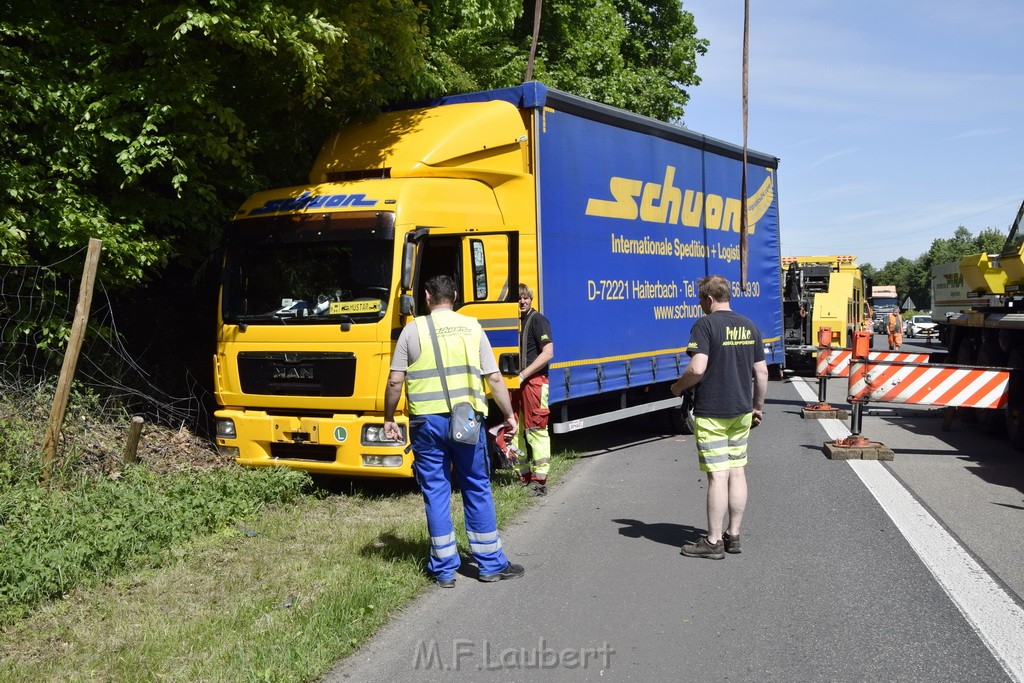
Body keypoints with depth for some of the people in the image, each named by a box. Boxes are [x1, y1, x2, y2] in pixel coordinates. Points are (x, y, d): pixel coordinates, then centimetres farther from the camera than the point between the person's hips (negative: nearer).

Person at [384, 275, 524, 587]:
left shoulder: (413, 330, 2)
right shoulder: (472, 327, 5)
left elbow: (395, 382, -1)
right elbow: (495, 378, 3)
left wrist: (389, 419, 12)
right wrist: (509, 415, 14)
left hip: (426, 421, -1)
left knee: (435, 492, 8)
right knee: (477, 490, 11)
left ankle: (444, 569, 13)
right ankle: (491, 564, 18)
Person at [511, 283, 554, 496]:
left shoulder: (537, 320, -5)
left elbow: (548, 353, -13)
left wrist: (523, 375, -15)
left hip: (534, 381, -8)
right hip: (516, 383, 8)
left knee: (536, 430, -8)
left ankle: (539, 481, -7)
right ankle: (524, 476, 17)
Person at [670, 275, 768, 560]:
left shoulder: (705, 325, -13)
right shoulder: (749, 326, 9)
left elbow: (697, 368, -23)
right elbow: (761, 371, 11)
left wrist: (678, 386, -5)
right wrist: (758, 406, 20)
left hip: (711, 413, -7)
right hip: (741, 412, 7)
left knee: (718, 475, -3)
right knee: (737, 471, 12)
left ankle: (713, 541, 4)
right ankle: (733, 536, 20)